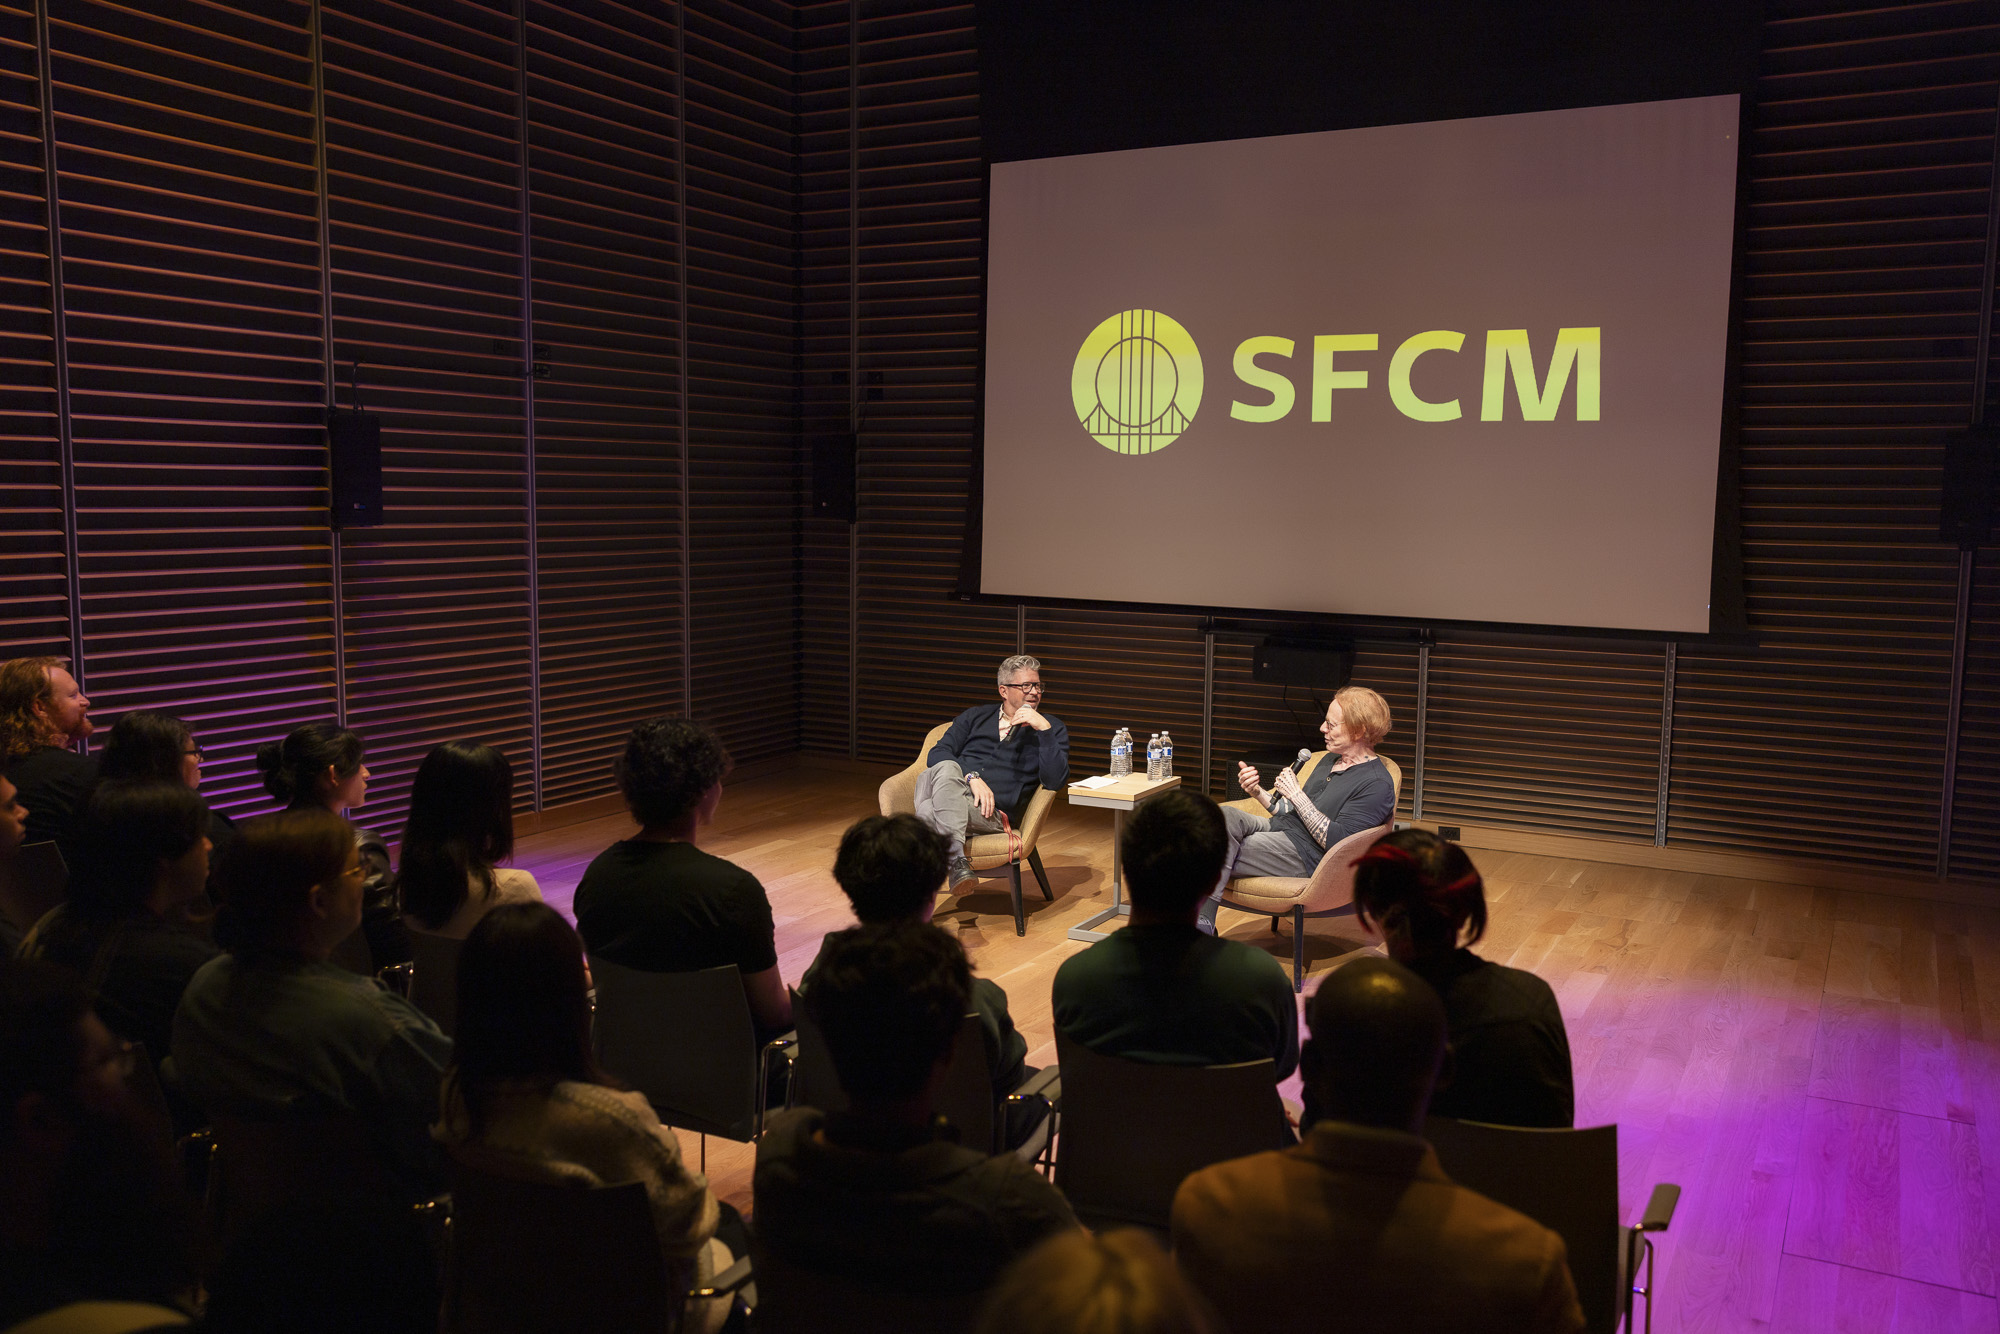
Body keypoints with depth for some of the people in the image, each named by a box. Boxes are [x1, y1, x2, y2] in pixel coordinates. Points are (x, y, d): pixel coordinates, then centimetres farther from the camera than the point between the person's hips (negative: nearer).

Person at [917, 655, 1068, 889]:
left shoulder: (1052, 728, 19)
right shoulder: (975, 717, 25)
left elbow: (1054, 780, 1)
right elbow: (937, 754, 10)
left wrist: (1044, 729, -7)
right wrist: (971, 777, -9)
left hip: (990, 811, -2)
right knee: (946, 769, -37)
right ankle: (956, 857, -48)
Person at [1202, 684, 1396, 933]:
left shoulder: (1377, 783, -8)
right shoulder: (1331, 760, 20)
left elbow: (1335, 841, -18)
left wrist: (1296, 795, -16)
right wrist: (1258, 792, 9)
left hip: (1307, 855, -8)